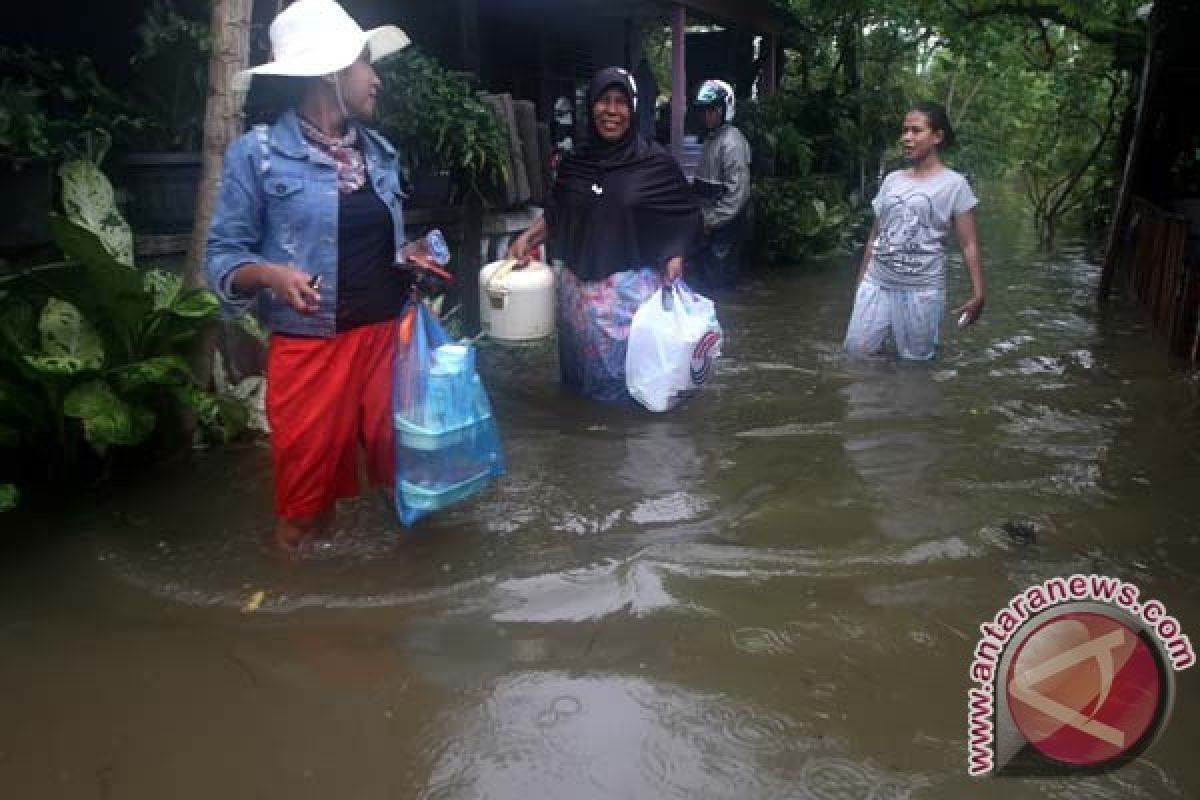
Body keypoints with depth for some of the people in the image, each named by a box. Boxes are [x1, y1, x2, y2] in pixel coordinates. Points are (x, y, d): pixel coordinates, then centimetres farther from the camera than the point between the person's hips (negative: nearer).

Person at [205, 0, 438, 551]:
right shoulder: (257, 153, -8)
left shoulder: (379, 151, 10)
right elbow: (222, 254, -6)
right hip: (310, 345, -4)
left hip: (388, 333, 5)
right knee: (308, 484, 9)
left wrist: (407, 255, 2)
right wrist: (272, 275, -25)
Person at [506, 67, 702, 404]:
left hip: (632, 289, -4)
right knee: (585, 368, 13)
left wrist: (676, 256, -11)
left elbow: (685, 216, 3)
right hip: (580, 287, 4)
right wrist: (528, 237, 4)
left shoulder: (655, 162, -5)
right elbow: (555, 214, 18)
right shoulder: (576, 162, 5)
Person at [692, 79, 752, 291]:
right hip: (709, 226, 9)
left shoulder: (732, 141, -17)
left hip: (724, 227, -9)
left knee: (718, 283, -3)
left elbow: (738, 192, -23)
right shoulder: (711, 138, 14)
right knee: (705, 276, 17)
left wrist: (711, 221, -19)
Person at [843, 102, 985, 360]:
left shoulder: (954, 184, -3)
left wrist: (978, 294, -15)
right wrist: (861, 281, 12)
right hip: (876, 283, 4)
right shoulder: (891, 180, 11)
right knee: (857, 353, 4)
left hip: (921, 290, -4)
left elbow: (969, 244, -6)